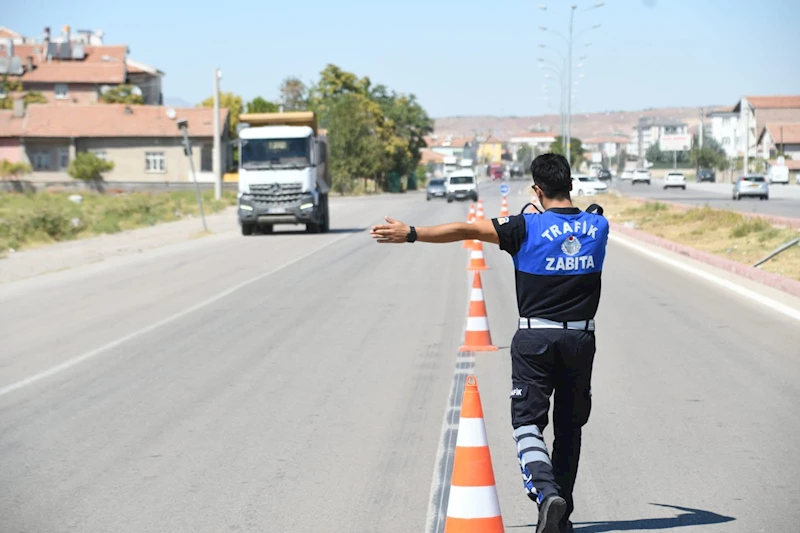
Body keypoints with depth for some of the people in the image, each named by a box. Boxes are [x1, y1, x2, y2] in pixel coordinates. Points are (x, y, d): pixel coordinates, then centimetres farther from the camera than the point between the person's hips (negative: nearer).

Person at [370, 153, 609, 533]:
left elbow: (466, 231, -12)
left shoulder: (528, 227, -11)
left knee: (528, 422, 0)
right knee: (569, 426, 13)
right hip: (580, 338, 4)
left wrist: (411, 234, -8)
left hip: (534, 340, -4)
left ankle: (547, 494, -23)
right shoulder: (597, 225, 2)